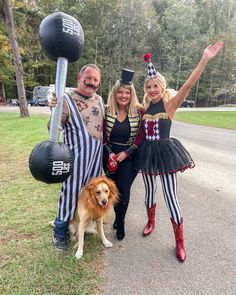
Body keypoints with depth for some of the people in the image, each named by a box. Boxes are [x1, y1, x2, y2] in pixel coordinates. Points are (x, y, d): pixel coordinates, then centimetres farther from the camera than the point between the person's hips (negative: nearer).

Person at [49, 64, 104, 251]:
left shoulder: (99, 99, 7)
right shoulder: (67, 99, -12)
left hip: (97, 156, 6)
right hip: (76, 157, -6)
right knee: (71, 193, 5)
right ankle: (60, 233, 28)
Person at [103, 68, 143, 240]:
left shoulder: (138, 112, -7)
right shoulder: (106, 111, -4)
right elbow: (101, 136, -1)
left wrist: (126, 153, -13)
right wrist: (110, 153, -13)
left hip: (130, 156, -2)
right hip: (110, 156, 2)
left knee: (123, 189, -4)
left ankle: (120, 222, 23)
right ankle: (119, 217, 39)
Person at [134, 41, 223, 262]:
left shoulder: (170, 104, -8)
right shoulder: (144, 107, 7)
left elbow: (188, 85, -20)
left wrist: (205, 59, -27)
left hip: (165, 152, -4)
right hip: (147, 153, 4)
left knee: (170, 196, 0)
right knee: (150, 190, 18)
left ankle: (180, 241, 19)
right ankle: (151, 221, 44)